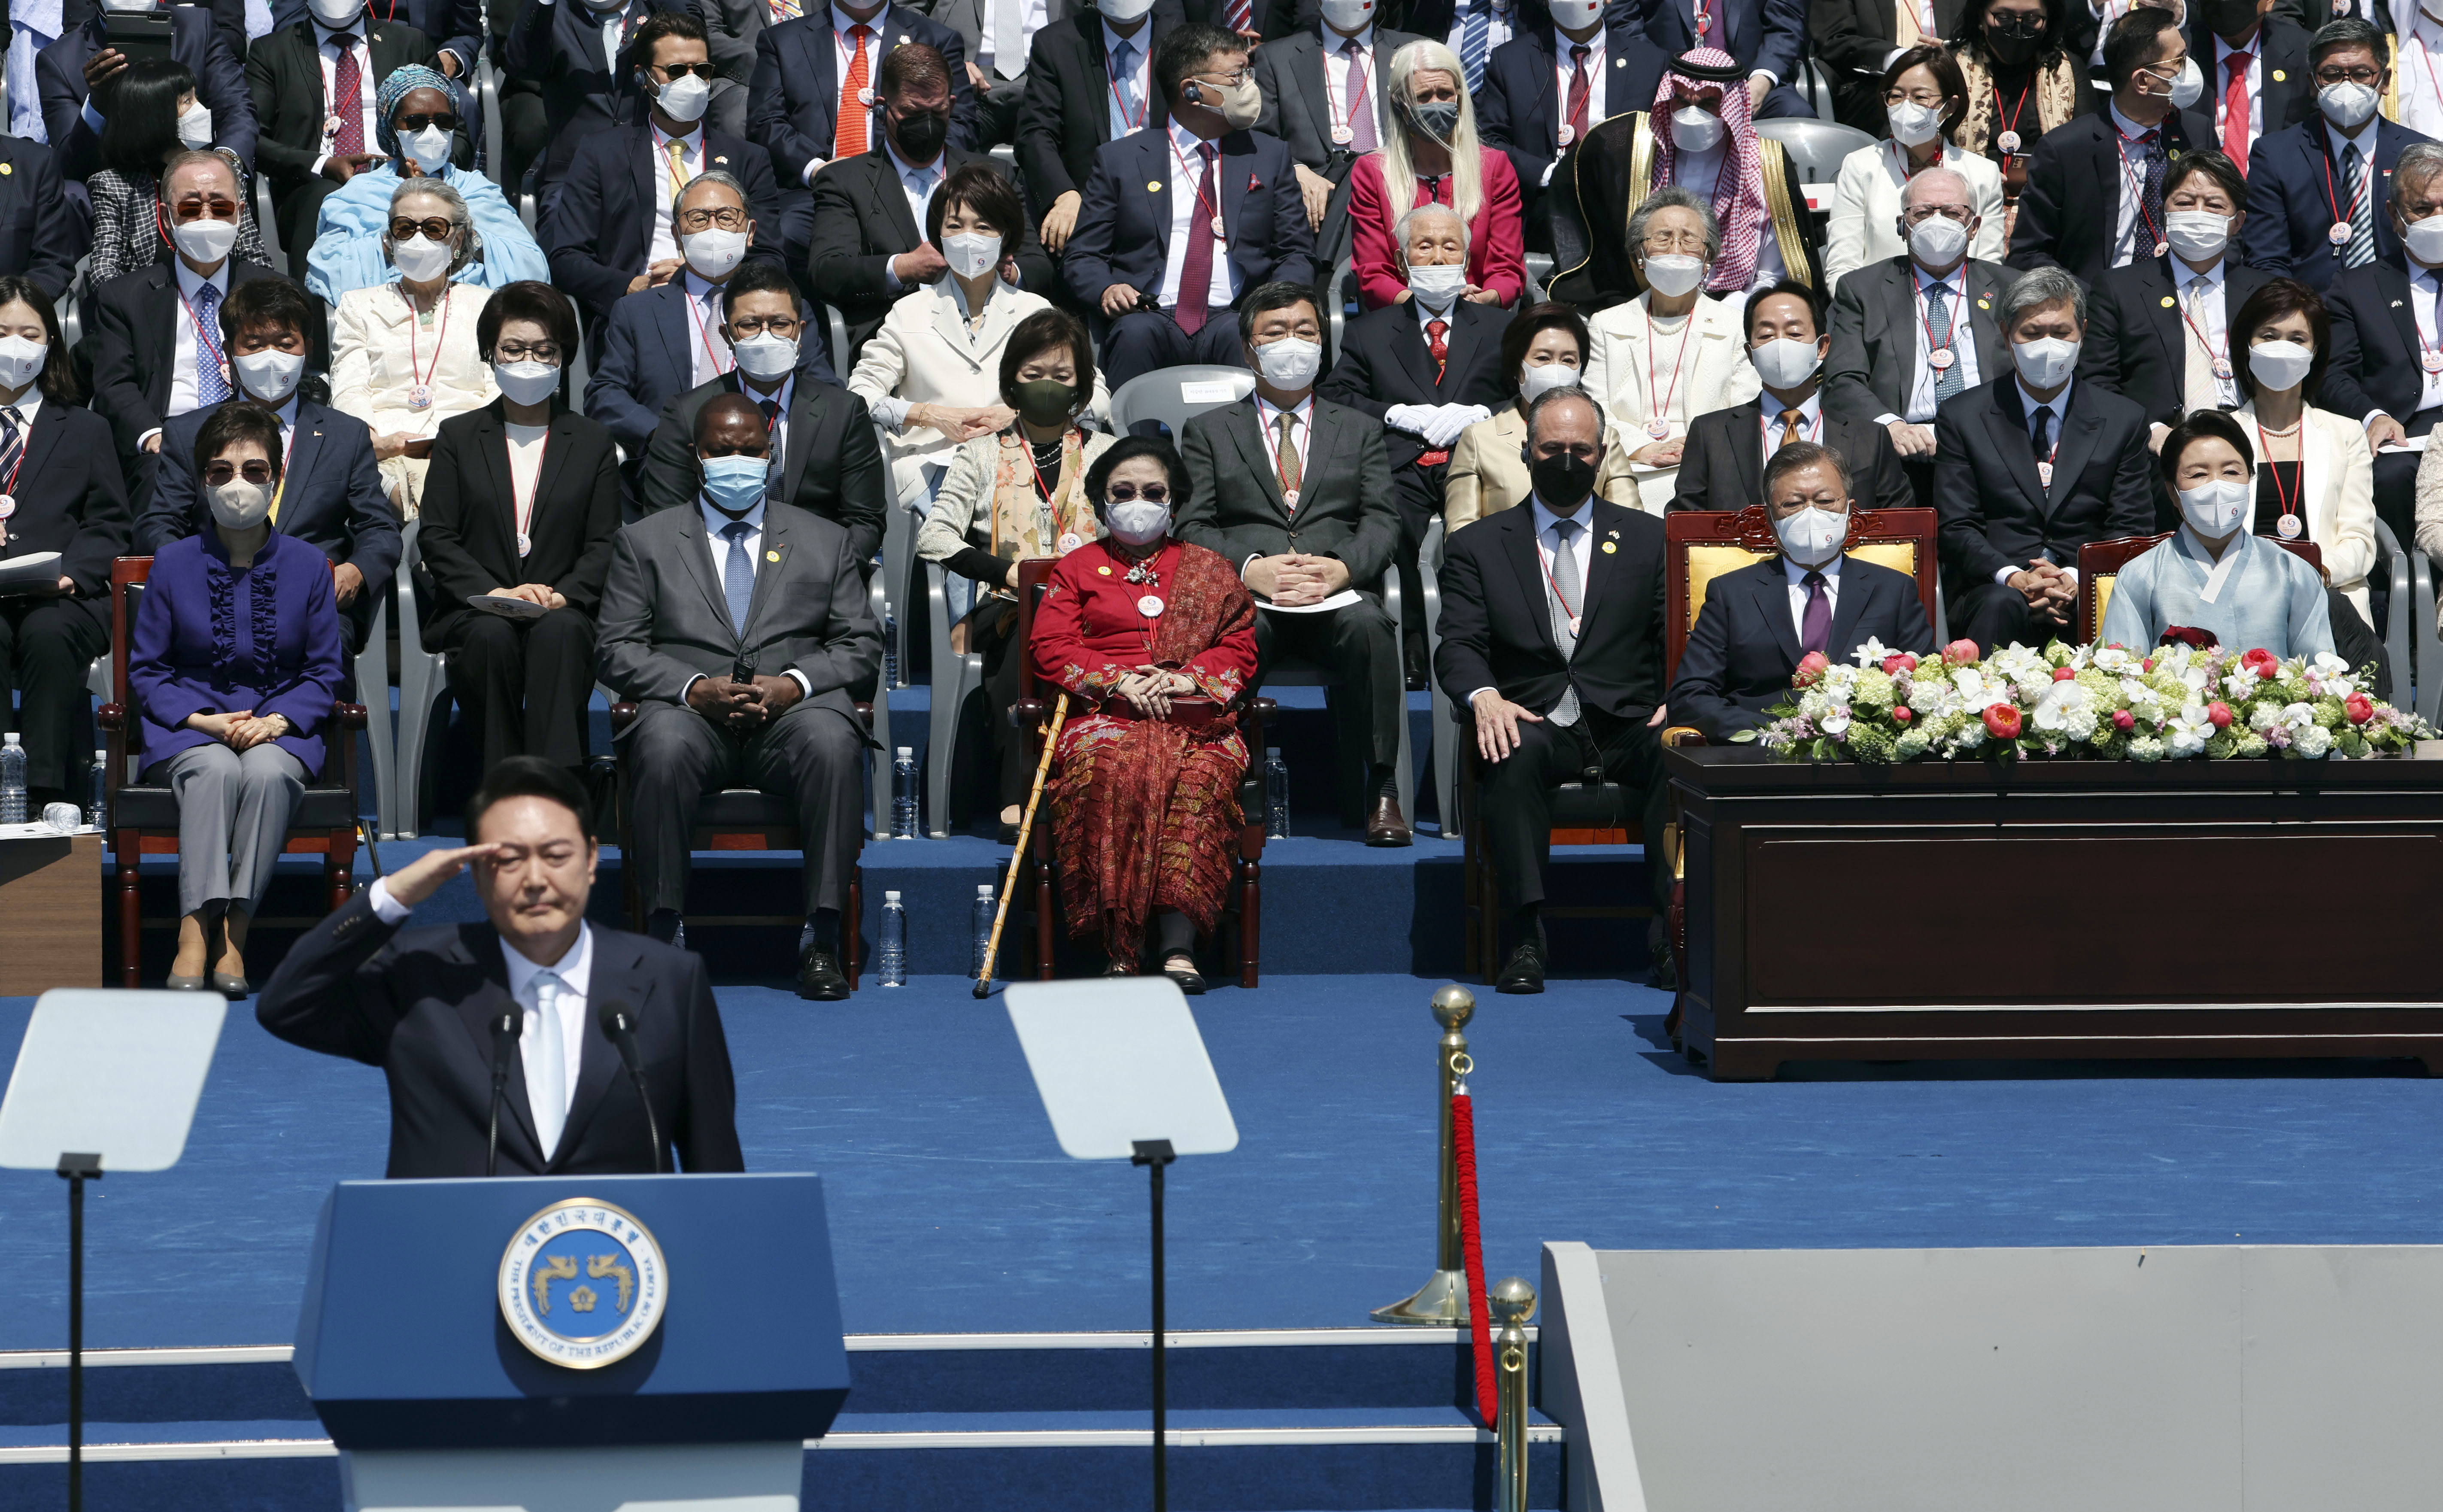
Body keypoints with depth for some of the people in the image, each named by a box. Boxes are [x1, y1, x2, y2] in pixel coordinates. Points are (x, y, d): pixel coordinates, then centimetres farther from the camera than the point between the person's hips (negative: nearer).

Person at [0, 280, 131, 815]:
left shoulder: (85, 430, 22)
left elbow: (109, 529, 11)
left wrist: (69, 573, -10)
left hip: (63, 600, 0)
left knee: (48, 634, -35)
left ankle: (48, 798, -37)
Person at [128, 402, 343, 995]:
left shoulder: (307, 565, 6)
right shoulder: (174, 563, 5)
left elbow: (324, 673, 8)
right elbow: (145, 669, 7)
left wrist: (277, 721, -12)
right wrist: (200, 720, -11)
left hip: (280, 729, 0)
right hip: (190, 731, 0)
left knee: (266, 770, -36)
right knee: (215, 769, -36)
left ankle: (234, 933, -35)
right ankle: (195, 934, -43)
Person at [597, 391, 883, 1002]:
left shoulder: (826, 543, 19)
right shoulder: (645, 542, 16)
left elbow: (861, 646, 11)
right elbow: (618, 651, 7)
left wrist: (794, 683, -10)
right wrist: (695, 688, -12)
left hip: (791, 713, 1)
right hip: (690, 713, 0)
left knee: (833, 742, -35)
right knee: (665, 746, -37)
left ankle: (823, 940, -34)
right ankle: (663, 933, -29)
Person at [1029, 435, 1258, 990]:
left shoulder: (1209, 572, 23)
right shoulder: (1078, 569, 21)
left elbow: (1239, 650, 15)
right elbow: (1049, 646, 9)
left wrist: (1186, 678, -7)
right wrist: (1119, 680, -7)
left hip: (1192, 715, 1)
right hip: (1105, 715, -1)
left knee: (1201, 776, -35)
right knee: (1112, 771, -37)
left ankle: (1177, 945, -45)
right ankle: (1121, 949, -40)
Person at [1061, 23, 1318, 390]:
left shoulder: (1270, 156, 18)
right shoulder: (1120, 160, 13)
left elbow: (1298, 254, 15)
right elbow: (1081, 256, 13)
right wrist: (1107, 290, -11)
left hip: (1234, 321, 1)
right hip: (1152, 319, -1)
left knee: (1245, 336, -34)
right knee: (1136, 332, -35)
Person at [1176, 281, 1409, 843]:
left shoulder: (1360, 431, 24)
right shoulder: (1209, 432, 20)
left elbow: (1383, 521, 10)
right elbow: (1192, 527, 8)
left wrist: (1341, 567, -13)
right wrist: (1251, 568, -14)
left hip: (1338, 592, 1)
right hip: (1243, 591, -1)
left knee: (1367, 625, -37)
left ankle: (1382, 790, -32)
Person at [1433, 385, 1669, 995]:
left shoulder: (1648, 538, 18)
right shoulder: (1477, 547, 16)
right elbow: (1458, 645, 4)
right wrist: (1483, 696, -19)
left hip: (1628, 727, 1)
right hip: (1536, 724, -1)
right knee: (1516, 752, -37)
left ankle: (1674, 931, -34)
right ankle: (1527, 939, -38)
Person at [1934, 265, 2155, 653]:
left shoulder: (2124, 421, 12)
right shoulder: (1962, 416, 9)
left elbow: (2132, 532, 7)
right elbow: (1957, 528, 3)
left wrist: (2077, 577, -14)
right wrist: (2013, 577, -17)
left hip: (2089, 595, 1)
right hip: (1991, 589, -1)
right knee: (2002, 605, -36)